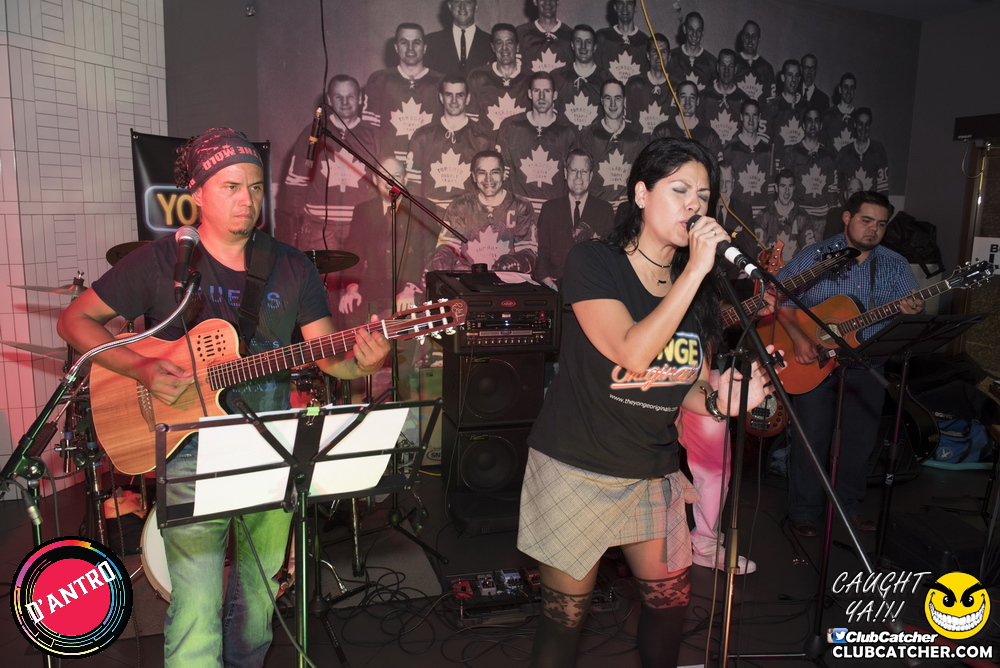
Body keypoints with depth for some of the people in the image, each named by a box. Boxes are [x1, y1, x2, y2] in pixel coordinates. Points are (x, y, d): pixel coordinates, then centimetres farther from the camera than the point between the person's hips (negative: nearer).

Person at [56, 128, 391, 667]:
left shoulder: (291, 267, 4)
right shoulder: (160, 262, -3)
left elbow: (327, 352, 2)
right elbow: (75, 320, 1)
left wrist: (359, 363, -22)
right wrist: (140, 367, -15)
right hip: (193, 447, -3)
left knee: (260, 591, 19)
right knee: (196, 614, -8)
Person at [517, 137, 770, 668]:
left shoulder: (700, 287, 4)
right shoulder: (592, 263, -13)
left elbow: (689, 389, 8)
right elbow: (632, 353, -27)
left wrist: (721, 400, -14)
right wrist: (695, 271, -25)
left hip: (653, 473, 6)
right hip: (576, 471, -5)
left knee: (670, 602, 17)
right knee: (565, 616, 8)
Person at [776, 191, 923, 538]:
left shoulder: (895, 265, 7)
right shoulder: (815, 256, -4)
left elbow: (914, 304, 1)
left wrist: (914, 311, -24)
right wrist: (798, 337, -22)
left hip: (868, 364, 4)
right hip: (815, 362, -4)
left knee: (861, 437, 13)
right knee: (811, 437, 0)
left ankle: (850, 503, 32)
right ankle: (803, 510, 15)